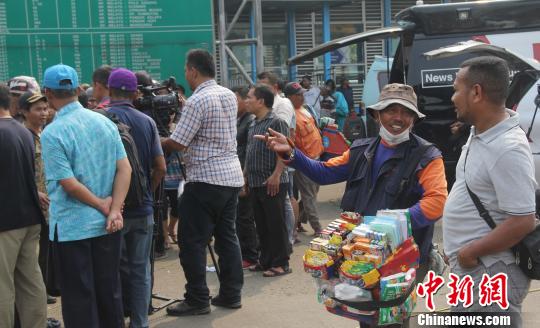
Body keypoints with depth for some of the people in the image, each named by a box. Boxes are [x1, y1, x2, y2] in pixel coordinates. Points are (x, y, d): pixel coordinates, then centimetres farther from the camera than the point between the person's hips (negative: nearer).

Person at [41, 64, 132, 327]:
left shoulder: (52, 133, -15)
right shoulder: (105, 122, 1)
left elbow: (69, 184, -18)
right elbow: (125, 169, -4)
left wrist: (103, 205, -6)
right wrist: (114, 211, -9)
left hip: (72, 227, -5)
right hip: (107, 224, 5)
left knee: (79, 296, 7)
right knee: (109, 290, 17)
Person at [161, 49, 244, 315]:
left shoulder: (197, 101, -15)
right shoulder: (229, 95, 11)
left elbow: (177, 143, -14)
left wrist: (155, 143, 5)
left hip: (206, 178, -8)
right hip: (232, 175, 9)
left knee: (192, 241, 0)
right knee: (227, 236, 14)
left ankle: (197, 300, 3)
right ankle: (231, 294, 18)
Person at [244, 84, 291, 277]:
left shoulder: (276, 123, -11)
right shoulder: (254, 125, 16)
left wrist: (276, 175, -22)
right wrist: (245, 174, 19)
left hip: (272, 184, -9)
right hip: (255, 183, 9)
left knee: (276, 224, -2)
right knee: (261, 225, 14)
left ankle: (281, 264, 5)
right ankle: (265, 260, 24)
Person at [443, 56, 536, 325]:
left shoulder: (508, 149, -24)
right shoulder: (480, 133, 6)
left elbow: (522, 222, -25)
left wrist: (470, 253, -17)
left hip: (489, 275, -9)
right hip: (474, 270, 9)